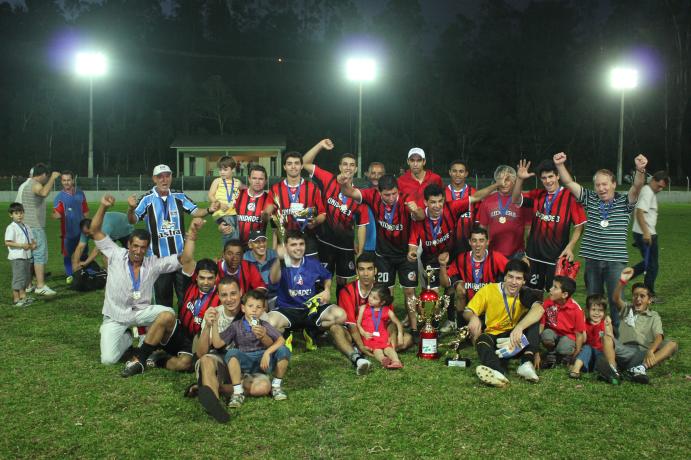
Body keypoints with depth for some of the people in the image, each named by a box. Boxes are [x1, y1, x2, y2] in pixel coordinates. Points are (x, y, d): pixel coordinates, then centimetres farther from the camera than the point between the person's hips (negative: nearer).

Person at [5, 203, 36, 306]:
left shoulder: (26, 227, 13)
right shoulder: (11, 228, -11)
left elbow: (32, 239, 21)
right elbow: (7, 242, -17)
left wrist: (33, 244, -1)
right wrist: (21, 245, -23)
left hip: (27, 256, 8)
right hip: (16, 257, -8)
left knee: (26, 277, 15)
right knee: (18, 277, -5)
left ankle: (23, 297, 28)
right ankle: (16, 299, 2)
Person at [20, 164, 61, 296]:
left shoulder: (27, 185, 19)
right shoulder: (36, 185, -13)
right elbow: (44, 192, -36)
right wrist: (53, 178, -27)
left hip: (28, 226, 10)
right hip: (36, 227, -10)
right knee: (40, 255, -13)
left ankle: (28, 285, 17)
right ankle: (41, 286, -19)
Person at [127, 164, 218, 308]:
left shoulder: (179, 196, 4)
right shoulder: (147, 199, -6)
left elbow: (195, 211, 5)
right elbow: (133, 220, -11)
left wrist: (209, 210, -14)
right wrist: (131, 208, -32)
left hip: (181, 253, 2)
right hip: (158, 256, -2)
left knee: (185, 291, 10)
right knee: (162, 293, 8)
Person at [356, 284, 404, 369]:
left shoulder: (388, 311, 11)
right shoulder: (363, 308, 12)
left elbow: (398, 323, 19)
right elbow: (358, 323, 9)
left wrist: (400, 334, 2)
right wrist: (364, 333, -9)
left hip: (383, 336, 2)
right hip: (369, 336, -2)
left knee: (388, 347, -26)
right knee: (377, 349, -28)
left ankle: (396, 361, -49)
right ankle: (383, 360, -57)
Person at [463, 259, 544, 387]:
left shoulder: (525, 294, -6)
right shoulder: (489, 290, -3)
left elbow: (539, 309, -29)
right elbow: (467, 312, -7)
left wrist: (519, 327, -48)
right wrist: (473, 317, -34)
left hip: (517, 338, 1)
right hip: (493, 337, -1)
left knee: (532, 317, -21)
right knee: (482, 339, -33)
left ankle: (527, 362, -37)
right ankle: (498, 372, -65)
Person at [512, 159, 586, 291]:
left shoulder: (570, 196, -8)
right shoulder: (537, 195, 6)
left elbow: (580, 225, -7)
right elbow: (516, 200, -4)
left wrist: (570, 247, -16)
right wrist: (520, 179, -18)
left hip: (557, 256, -4)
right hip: (534, 254, 4)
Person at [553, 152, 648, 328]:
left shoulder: (624, 203, 0)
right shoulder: (590, 199, 7)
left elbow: (637, 187, -17)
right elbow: (569, 183, 2)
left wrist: (640, 170, -36)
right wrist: (560, 165, -12)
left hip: (615, 260, -3)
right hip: (592, 259, 3)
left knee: (616, 300, -2)